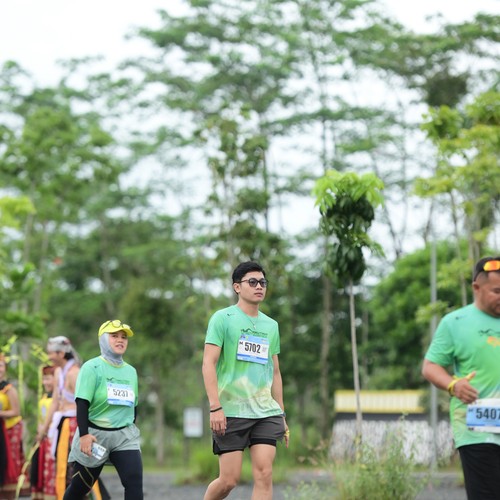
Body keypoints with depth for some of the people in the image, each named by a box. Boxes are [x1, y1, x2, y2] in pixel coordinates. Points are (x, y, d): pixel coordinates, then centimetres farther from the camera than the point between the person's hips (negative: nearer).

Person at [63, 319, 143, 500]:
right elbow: (82, 403, -14)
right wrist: (84, 434, -23)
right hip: (95, 434, -4)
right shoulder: (92, 367, -7)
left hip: (125, 435, 4)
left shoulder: (131, 371, 10)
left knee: (135, 483, -14)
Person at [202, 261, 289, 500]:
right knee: (229, 479, -3)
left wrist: (281, 415, 16)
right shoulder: (223, 318, -1)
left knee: (264, 475, -7)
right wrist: (215, 407, -17)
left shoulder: (271, 325, 15)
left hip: (266, 413, 5)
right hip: (231, 412, -4)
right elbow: (208, 364, -8)